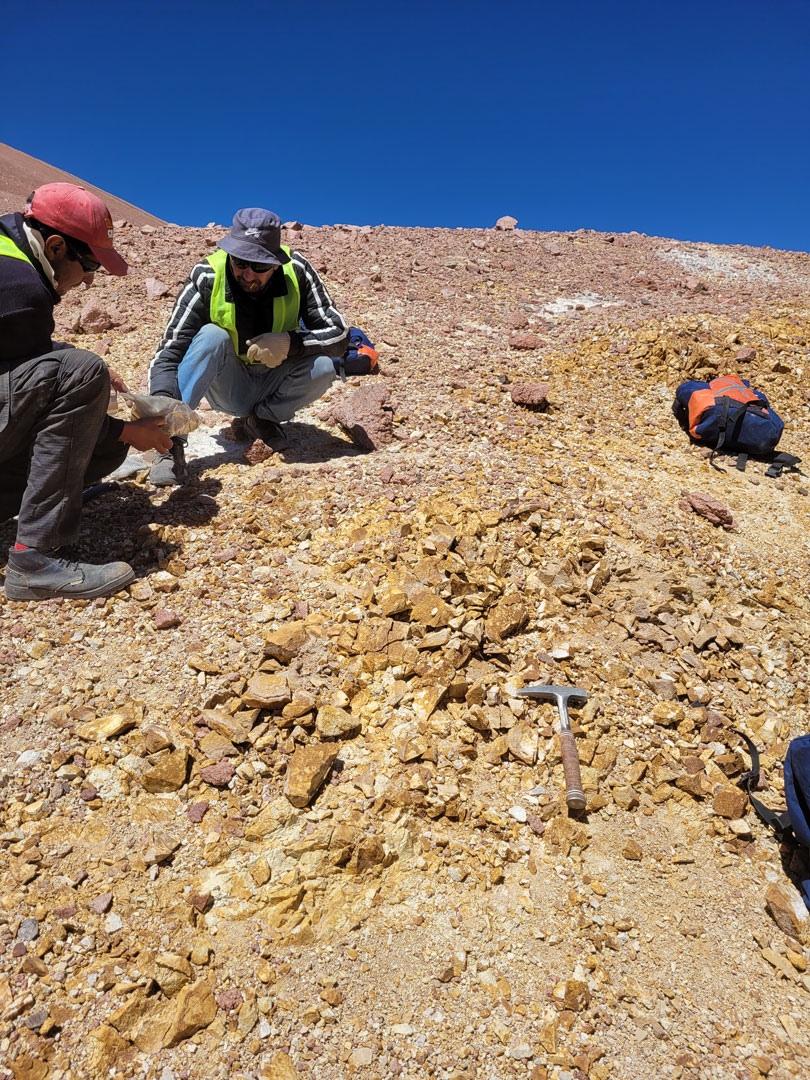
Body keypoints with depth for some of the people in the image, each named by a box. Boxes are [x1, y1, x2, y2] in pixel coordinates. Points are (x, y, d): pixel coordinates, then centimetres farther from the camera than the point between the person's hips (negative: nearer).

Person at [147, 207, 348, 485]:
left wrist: (291, 342, -34)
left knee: (322, 366, -26)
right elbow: (167, 354, -26)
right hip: (228, 388, -2)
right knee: (212, 336, -30)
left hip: (273, 386, 2)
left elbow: (339, 335, -15)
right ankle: (171, 437, -27)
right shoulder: (206, 279, -21)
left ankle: (262, 419, -1)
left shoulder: (296, 271, -16)